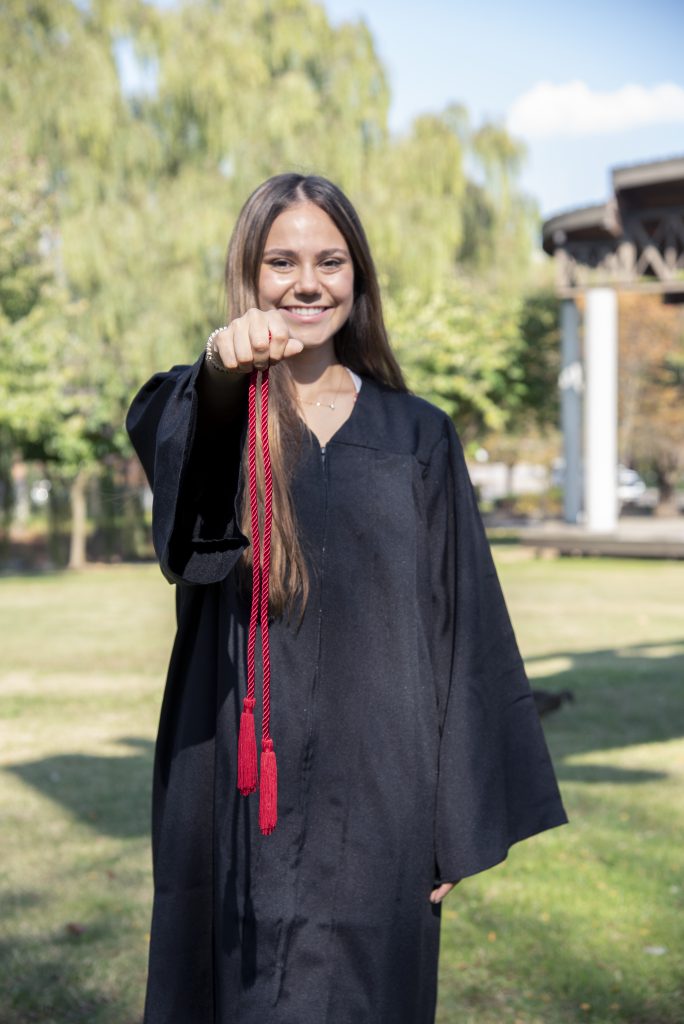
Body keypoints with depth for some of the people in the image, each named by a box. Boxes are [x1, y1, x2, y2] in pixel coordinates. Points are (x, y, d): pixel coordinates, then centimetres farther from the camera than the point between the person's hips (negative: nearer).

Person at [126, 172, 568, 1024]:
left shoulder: (416, 437, 6)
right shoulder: (210, 414, 3)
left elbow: (459, 631, 4)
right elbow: (156, 422, -24)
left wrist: (455, 825, 0)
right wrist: (222, 363, -47)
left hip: (373, 792, 1)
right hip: (235, 787, 0)